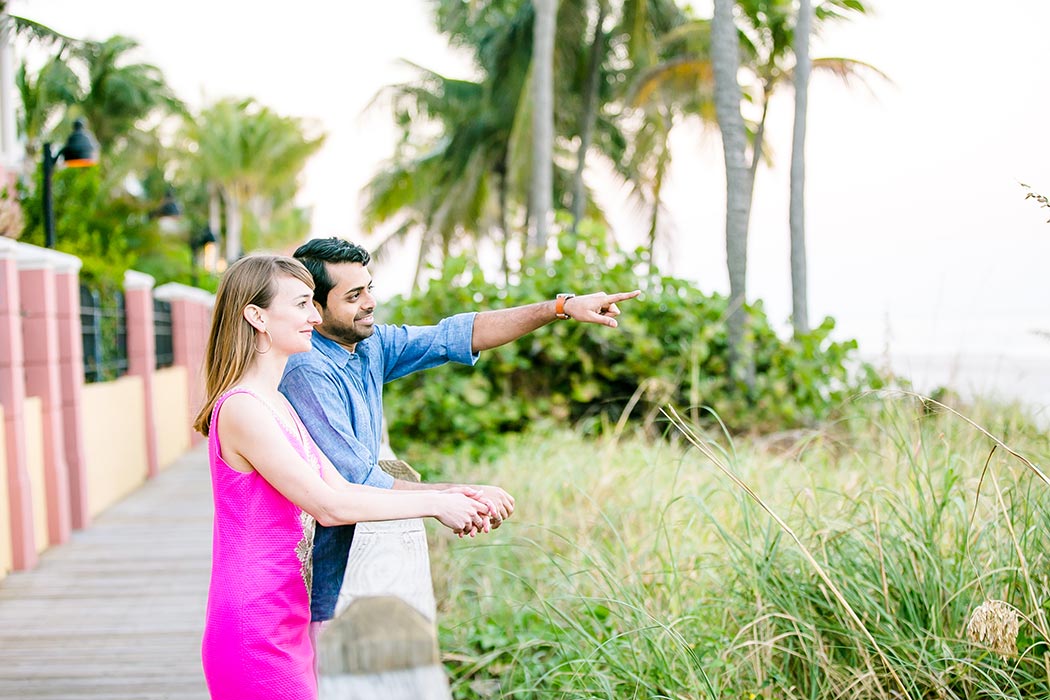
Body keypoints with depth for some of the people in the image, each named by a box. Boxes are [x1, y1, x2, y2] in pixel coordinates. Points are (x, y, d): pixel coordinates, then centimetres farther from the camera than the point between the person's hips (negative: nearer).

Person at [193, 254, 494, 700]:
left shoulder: (277, 404, 12)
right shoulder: (242, 408, -18)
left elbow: (342, 488, 8)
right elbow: (329, 506, -22)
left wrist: (445, 496, -2)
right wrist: (433, 503, -14)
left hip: (290, 626, 9)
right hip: (254, 635, -9)